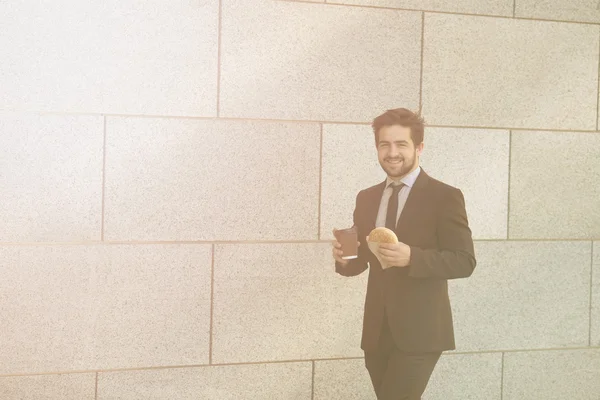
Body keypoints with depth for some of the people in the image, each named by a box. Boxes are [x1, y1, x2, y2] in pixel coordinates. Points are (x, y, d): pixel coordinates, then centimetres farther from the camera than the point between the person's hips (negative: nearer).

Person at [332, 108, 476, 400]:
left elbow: (464, 261, -11)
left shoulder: (445, 197, -7)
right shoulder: (366, 198, 10)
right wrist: (344, 258, -9)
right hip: (377, 330, 6)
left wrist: (412, 257, -26)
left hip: (419, 331, -6)